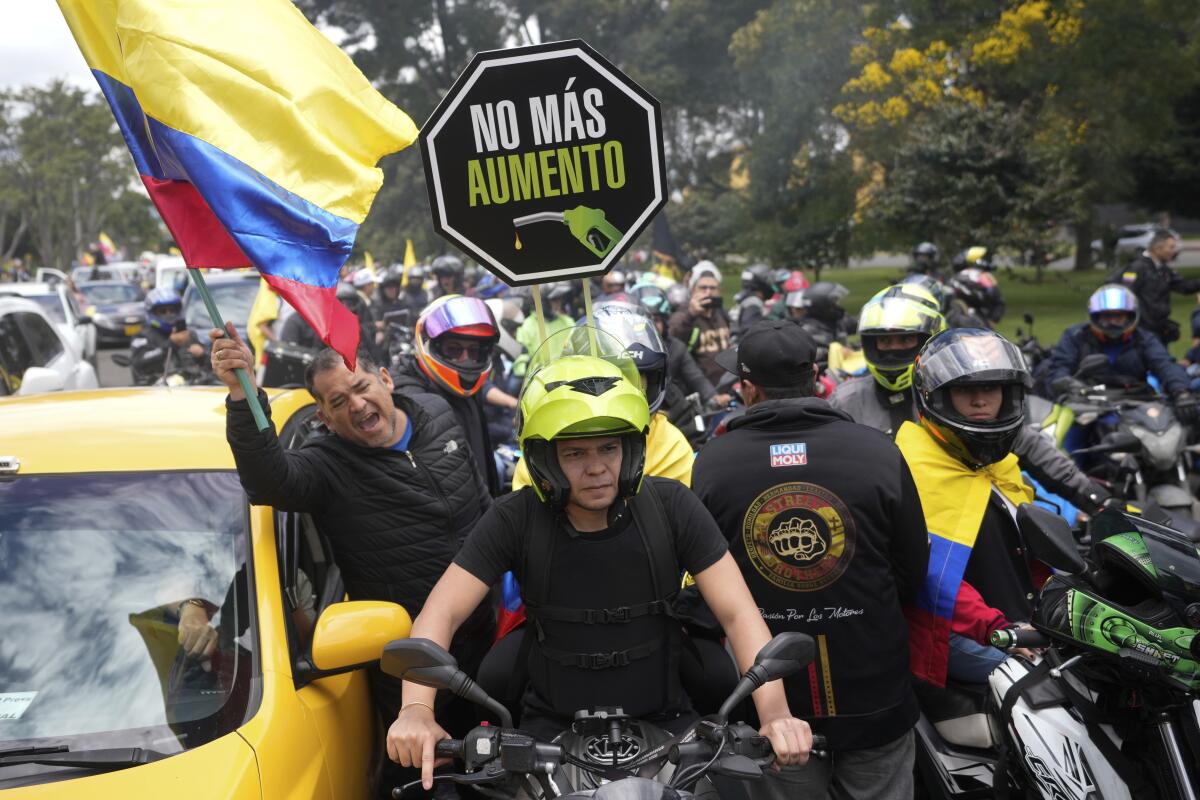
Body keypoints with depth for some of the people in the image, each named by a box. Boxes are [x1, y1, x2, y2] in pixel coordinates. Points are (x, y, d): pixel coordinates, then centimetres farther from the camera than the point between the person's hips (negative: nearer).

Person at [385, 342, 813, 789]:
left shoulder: (671, 507, -9)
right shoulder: (514, 520, -9)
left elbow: (738, 613, -12)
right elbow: (441, 613, -12)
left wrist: (775, 713, -27)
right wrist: (417, 710, -30)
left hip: (662, 720, 0)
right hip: (552, 727, 0)